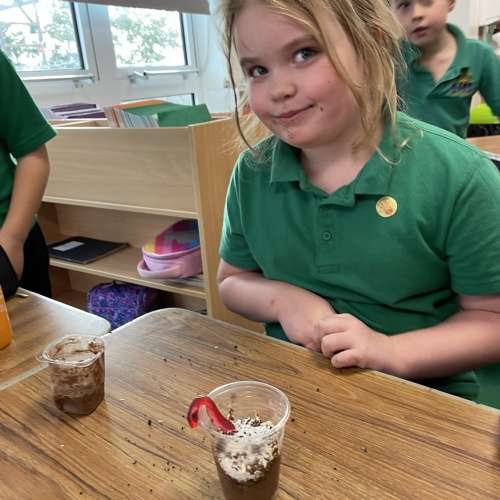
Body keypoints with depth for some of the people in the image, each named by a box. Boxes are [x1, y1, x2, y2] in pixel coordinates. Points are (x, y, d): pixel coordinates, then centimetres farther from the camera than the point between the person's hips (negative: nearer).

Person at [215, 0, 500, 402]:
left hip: (423, 393, 0)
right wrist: (282, 298, -13)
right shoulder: (252, 173, -3)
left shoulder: (458, 176, -14)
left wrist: (391, 351, -21)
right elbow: (232, 281, 8)